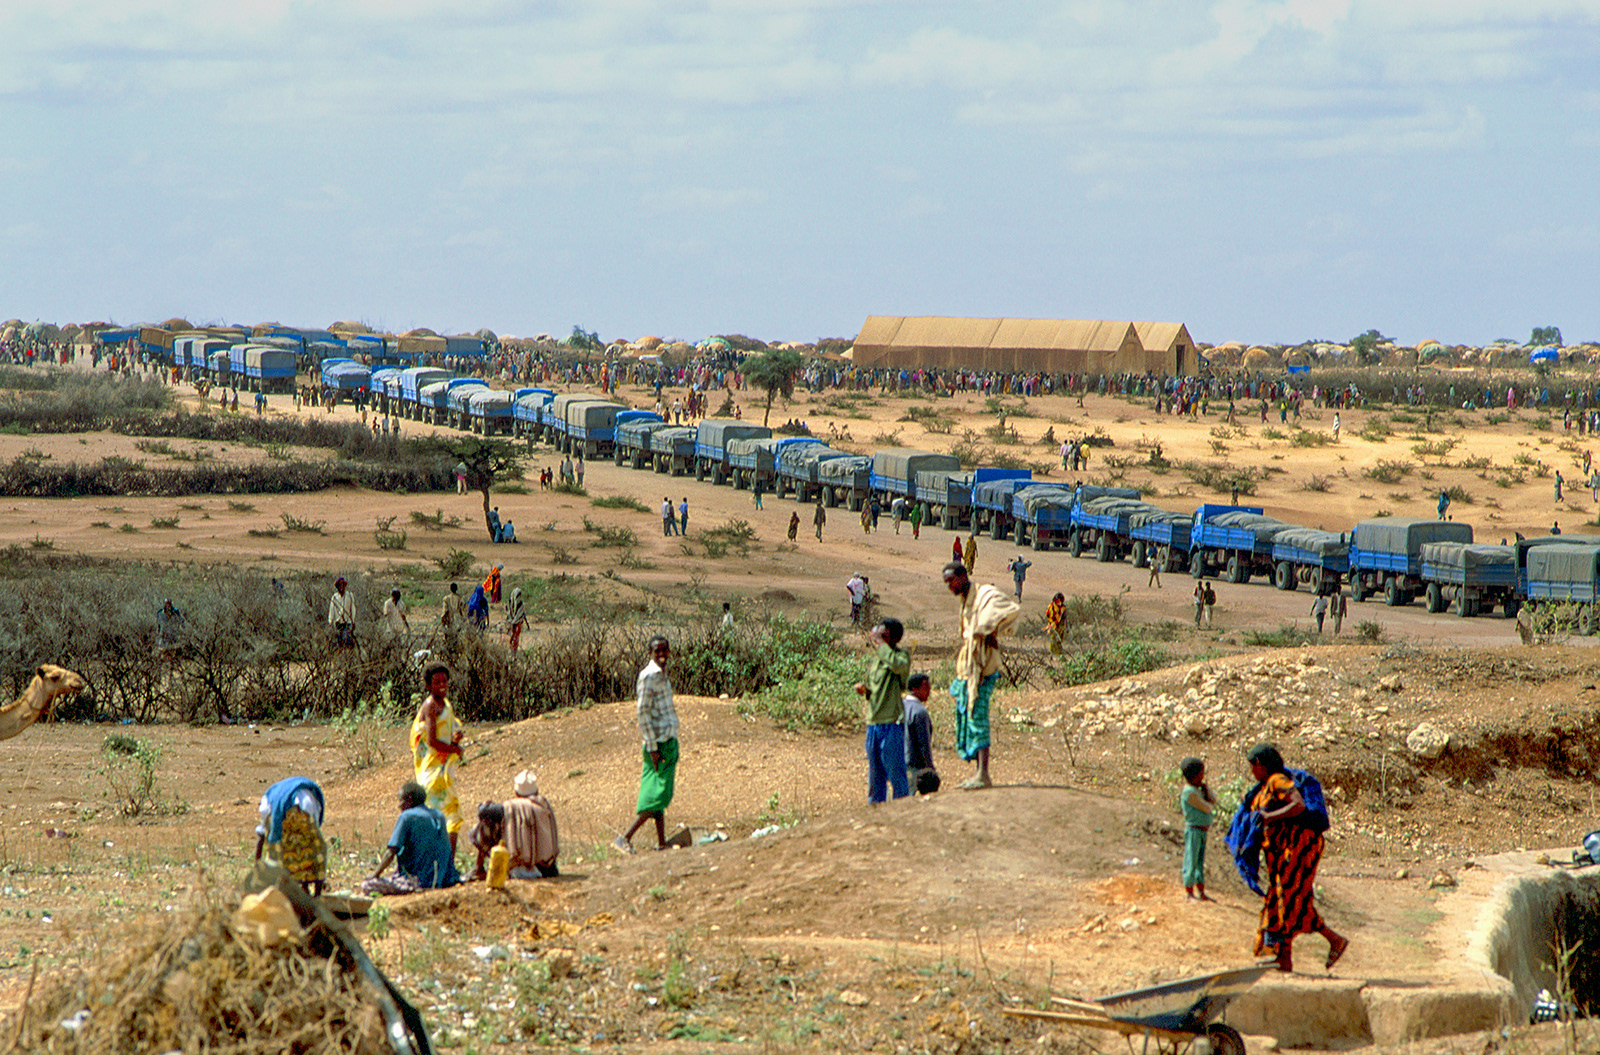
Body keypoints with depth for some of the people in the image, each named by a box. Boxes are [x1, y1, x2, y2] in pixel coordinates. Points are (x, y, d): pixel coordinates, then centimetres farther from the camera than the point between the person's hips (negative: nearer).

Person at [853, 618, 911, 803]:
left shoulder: (902, 656, -5)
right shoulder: (874, 660, 16)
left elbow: (898, 665, -30)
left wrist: (881, 642, -21)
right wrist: (864, 689, 3)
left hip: (892, 721, -7)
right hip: (873, 722, 7)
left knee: (895, 768, -6)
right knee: (874, 772, 11)